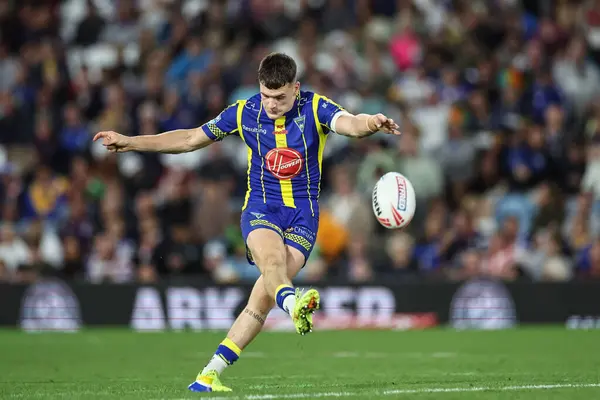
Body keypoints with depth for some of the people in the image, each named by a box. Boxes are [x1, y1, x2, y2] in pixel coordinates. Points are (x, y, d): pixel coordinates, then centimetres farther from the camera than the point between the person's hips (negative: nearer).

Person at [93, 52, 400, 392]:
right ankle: (293, 303, -68)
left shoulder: (315, 109, -7)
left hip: (303, 214, -1)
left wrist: (371, 123, -53)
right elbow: (190, 140, 11)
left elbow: (349, 124, -28)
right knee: (272, 257, -35)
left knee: (263, 296, -15)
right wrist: (130, 143, 10)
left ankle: (211, 373, -8)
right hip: (261, 208, 1)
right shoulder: (244, 113, -1)